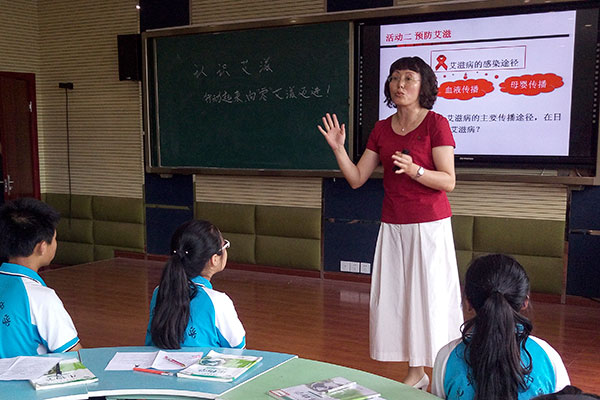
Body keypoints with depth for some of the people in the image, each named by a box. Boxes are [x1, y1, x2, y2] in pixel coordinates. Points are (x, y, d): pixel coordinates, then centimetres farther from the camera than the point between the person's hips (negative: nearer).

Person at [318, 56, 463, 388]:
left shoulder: (435, 124, -6)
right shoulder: (382, 129, 9)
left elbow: (448, 181, -11)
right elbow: (356, 178, 7)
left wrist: (415, 170, -27)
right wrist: (338, 149, -6)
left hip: (429, 226, -5)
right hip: (393, 227, 5)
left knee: (431, 298, -2)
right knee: (398, 298, 7)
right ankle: (415, 372, 22)